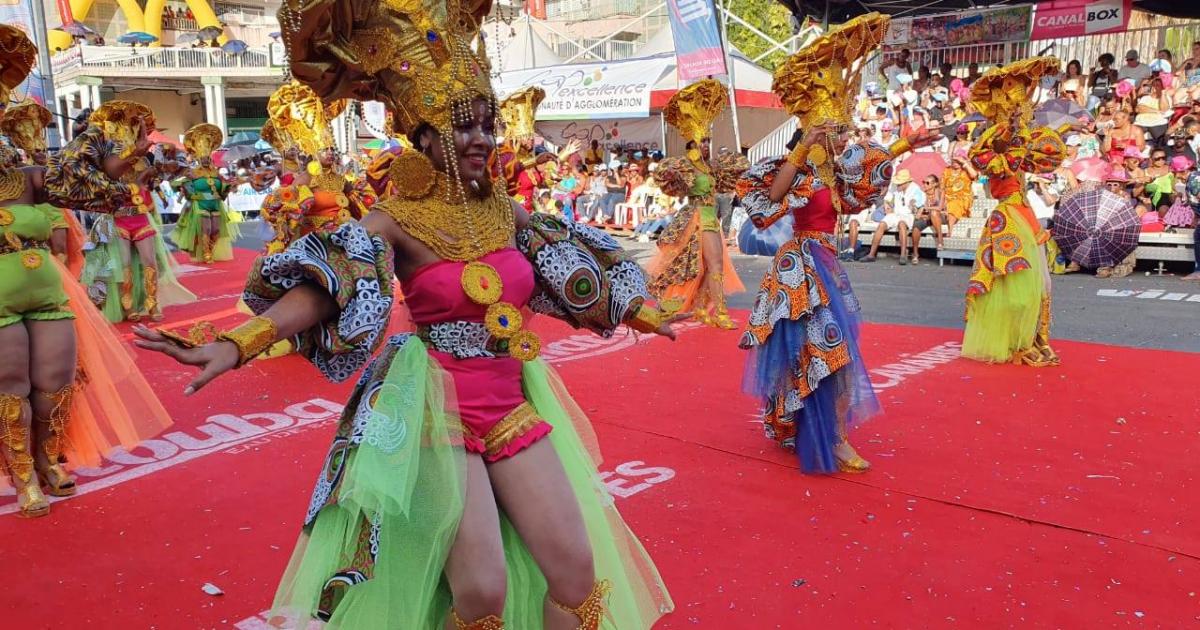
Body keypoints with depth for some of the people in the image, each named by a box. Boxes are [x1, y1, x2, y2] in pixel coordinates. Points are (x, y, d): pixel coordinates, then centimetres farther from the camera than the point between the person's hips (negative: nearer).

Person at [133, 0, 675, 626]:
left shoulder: (505, 211, 6)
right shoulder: (397, 219, -10)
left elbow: (570, 275, 19)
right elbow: (323, 289, -22)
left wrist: (638, 312, 29)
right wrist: (235, 344, -37)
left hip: (513, 406, 5)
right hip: (439, 410, -5)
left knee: (577, 568, 3)